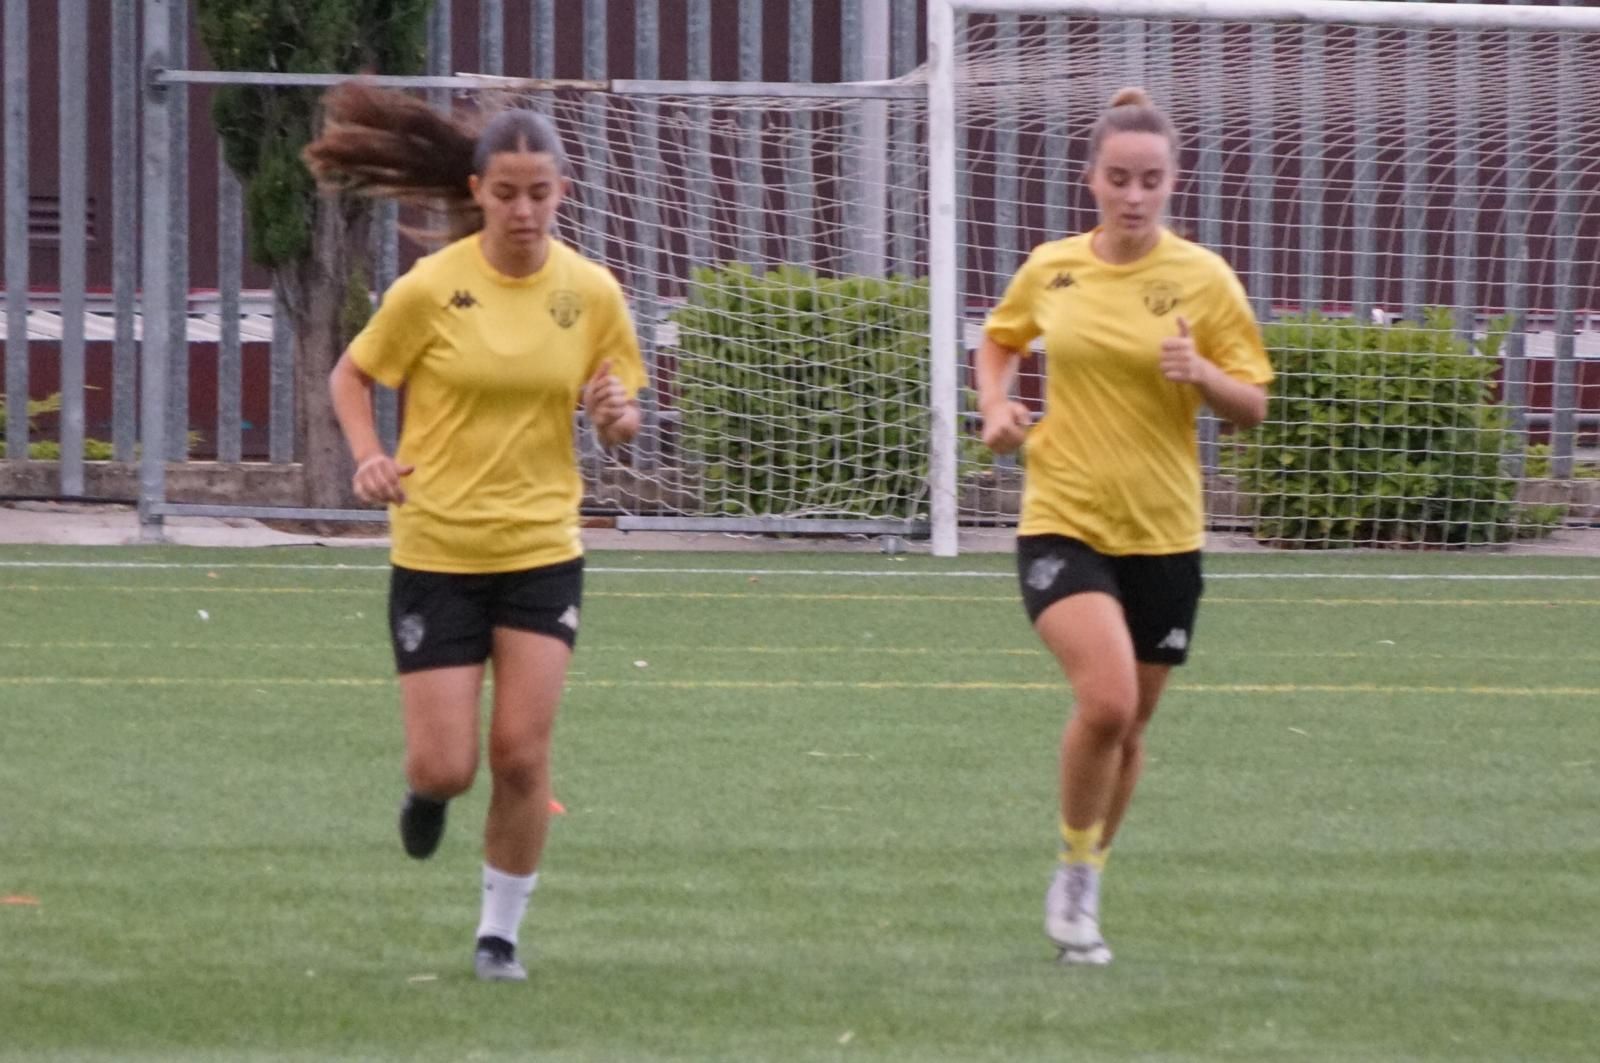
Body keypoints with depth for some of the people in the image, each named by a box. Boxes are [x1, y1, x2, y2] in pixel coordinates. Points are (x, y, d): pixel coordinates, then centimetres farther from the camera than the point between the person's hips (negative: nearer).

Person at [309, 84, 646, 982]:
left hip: (543, 550, 2)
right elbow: (351, 376, 3)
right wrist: (369, 455, -15)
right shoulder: (433, 287, -10)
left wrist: (618, 417, -16)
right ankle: (427, 791, 36)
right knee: (446, 767, -3)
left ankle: (501, 933, 14)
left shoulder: (592, 292, -2)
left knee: (523, 757, -5)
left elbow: (621, 415, 8)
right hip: (436, 551, -1)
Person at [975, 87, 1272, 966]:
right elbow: (999, 340, 22)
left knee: (1127, 727, 12)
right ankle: (1074, 870, -2)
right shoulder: (1050, 269, 1)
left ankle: (1085, 887, 34)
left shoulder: (1201, 278, -4)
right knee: (1106, 698, -23)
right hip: (1062, 523, -1)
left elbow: (1252, 407, -2)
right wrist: (996, 406, 3)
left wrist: (1202, 375, -22)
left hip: (1163, 534, 1)